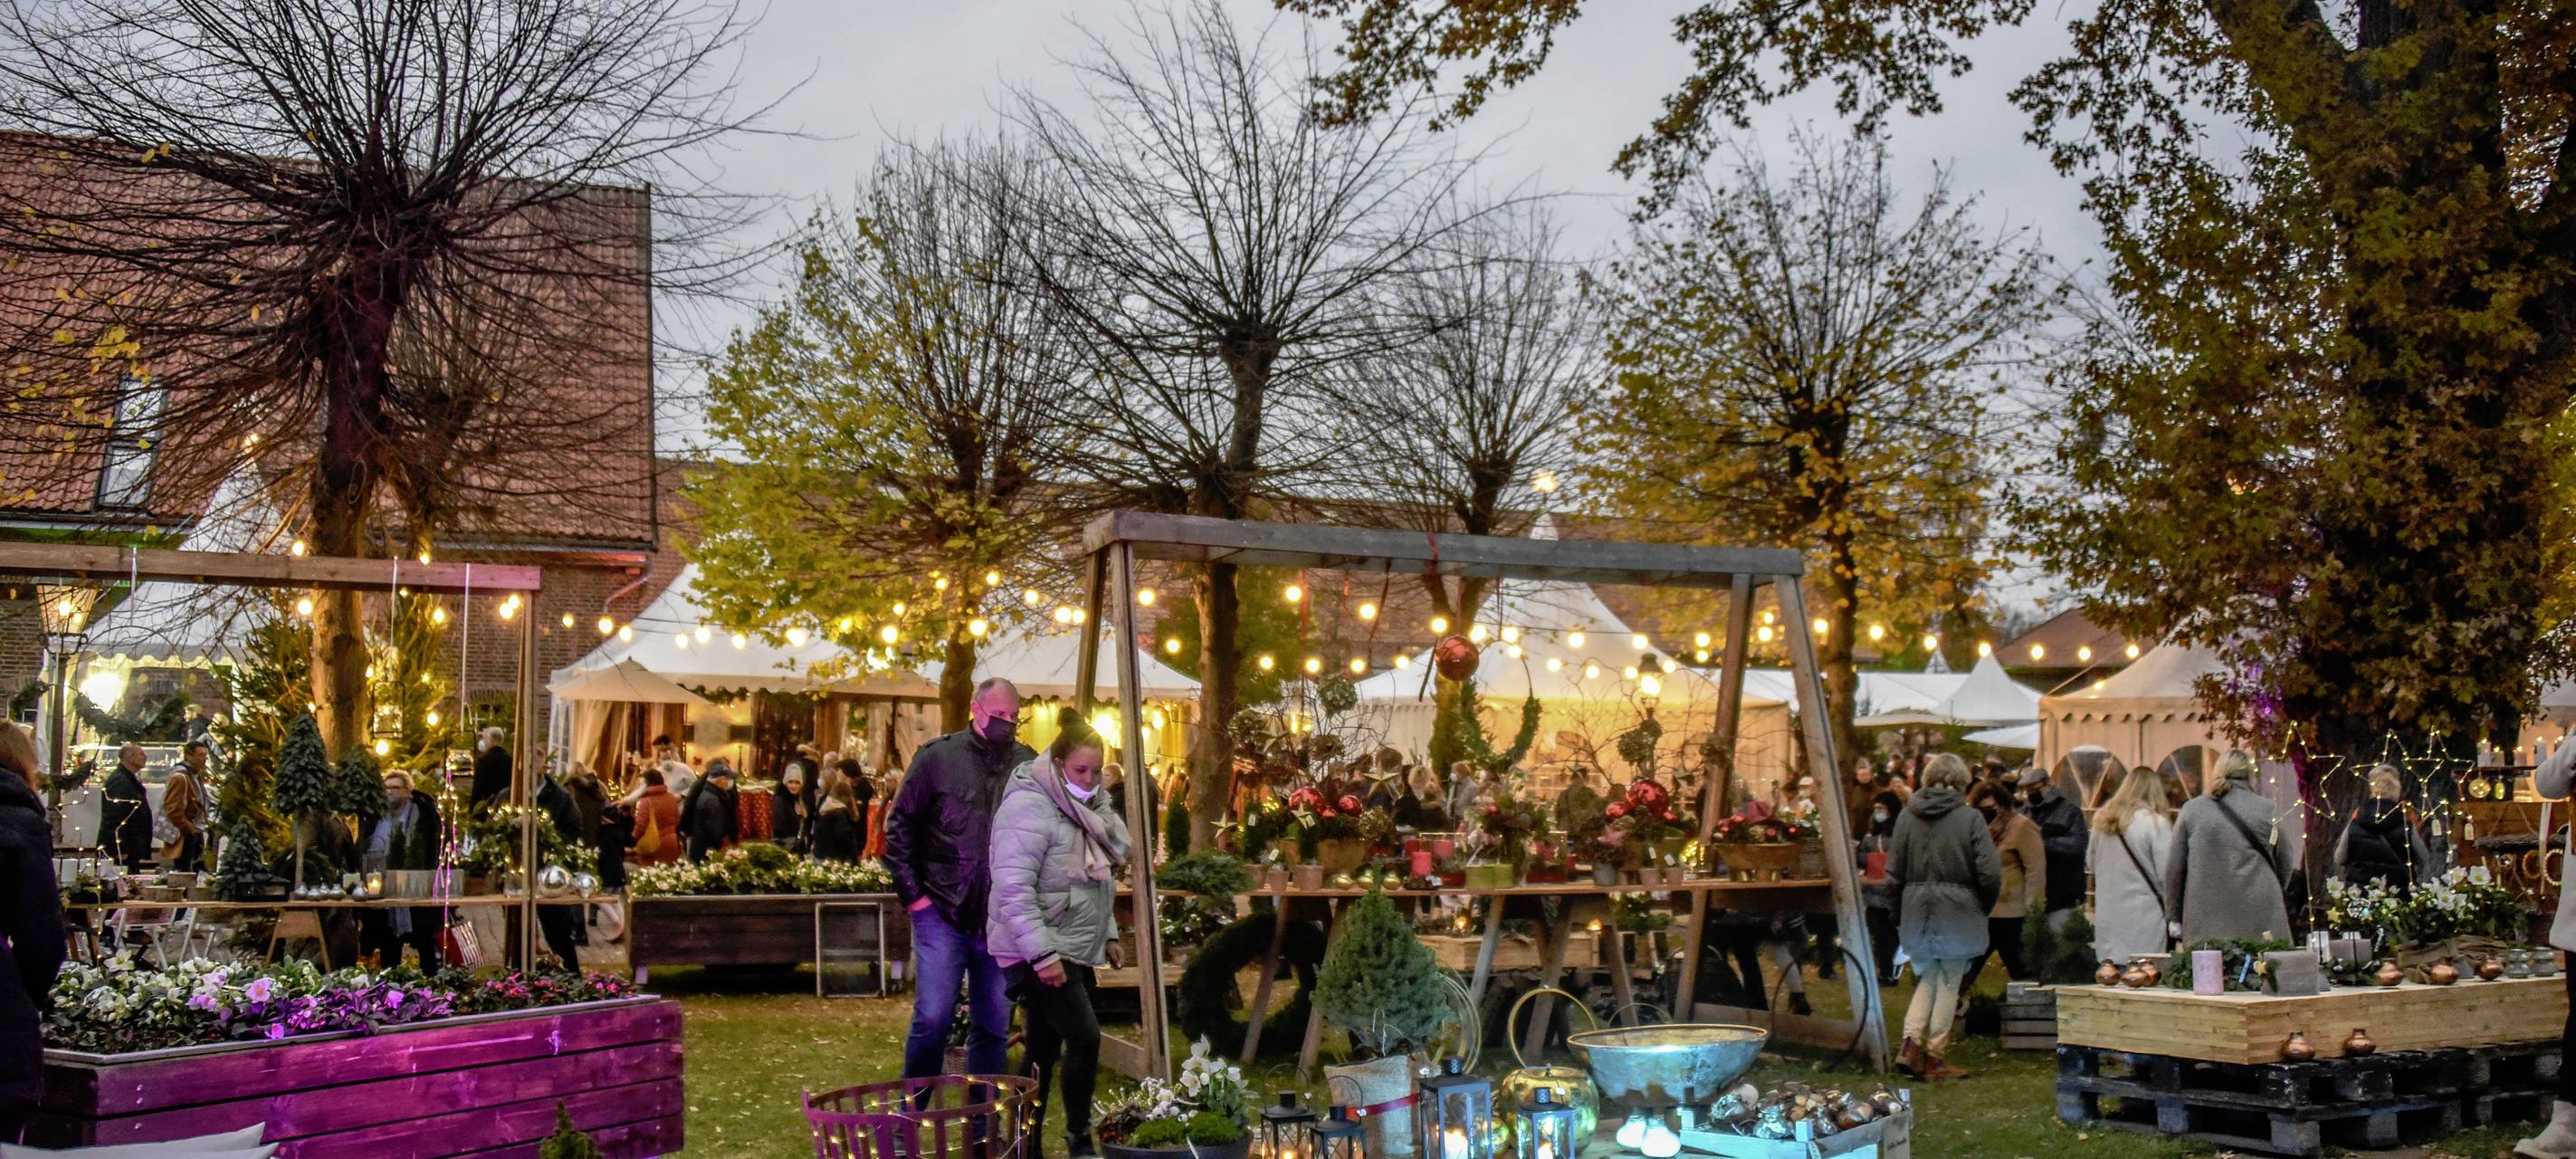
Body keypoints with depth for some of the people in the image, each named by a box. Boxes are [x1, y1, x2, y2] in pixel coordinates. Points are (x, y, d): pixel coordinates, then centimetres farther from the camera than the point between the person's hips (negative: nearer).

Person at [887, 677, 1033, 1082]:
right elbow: (900, 827, 2)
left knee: (994, 1027, 9)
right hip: (942, 913, -3)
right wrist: (912, 894, -3)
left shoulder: (1029, 765, 4)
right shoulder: (937, 757, -2)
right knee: (933, 1019, -6)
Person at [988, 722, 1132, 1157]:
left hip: (1076, 950, 9)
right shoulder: (1030, 808, -18)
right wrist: (1043, 954, -27)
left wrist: (1108, 933, 19)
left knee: (1045, 1050, 12)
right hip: (1040, 952, -9)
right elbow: (1014, 889, -24)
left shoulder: (1084, 807, 13)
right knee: (1085, 1038, -14)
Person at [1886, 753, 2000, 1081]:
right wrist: (1983, 909, 6)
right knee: (1948, 982, 7)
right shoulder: (1970, 818, -9)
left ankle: (1911, 1043, 2)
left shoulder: (1907, 816, 1)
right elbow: (1990, 874, -11)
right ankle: (1936, 1057, 12)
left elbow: (1893, 873, 4)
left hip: (1916, 907, 4)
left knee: (1927, 977, 17)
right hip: (1957, 912, -3)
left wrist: (1900, 914, 15)